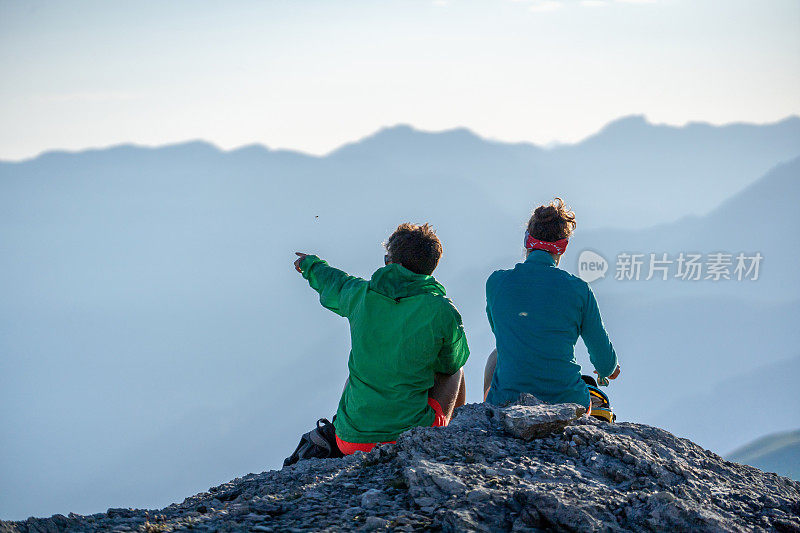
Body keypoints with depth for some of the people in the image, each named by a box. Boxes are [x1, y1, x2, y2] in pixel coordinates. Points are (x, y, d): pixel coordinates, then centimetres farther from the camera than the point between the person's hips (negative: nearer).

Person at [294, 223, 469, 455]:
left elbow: (333, 286, 24)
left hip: (351, 441, 3)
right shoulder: (443, 311, -11)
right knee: (456, 370, 26)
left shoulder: (360, 294, -2)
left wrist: (311, 265, 48)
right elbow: (451, 363, 10)